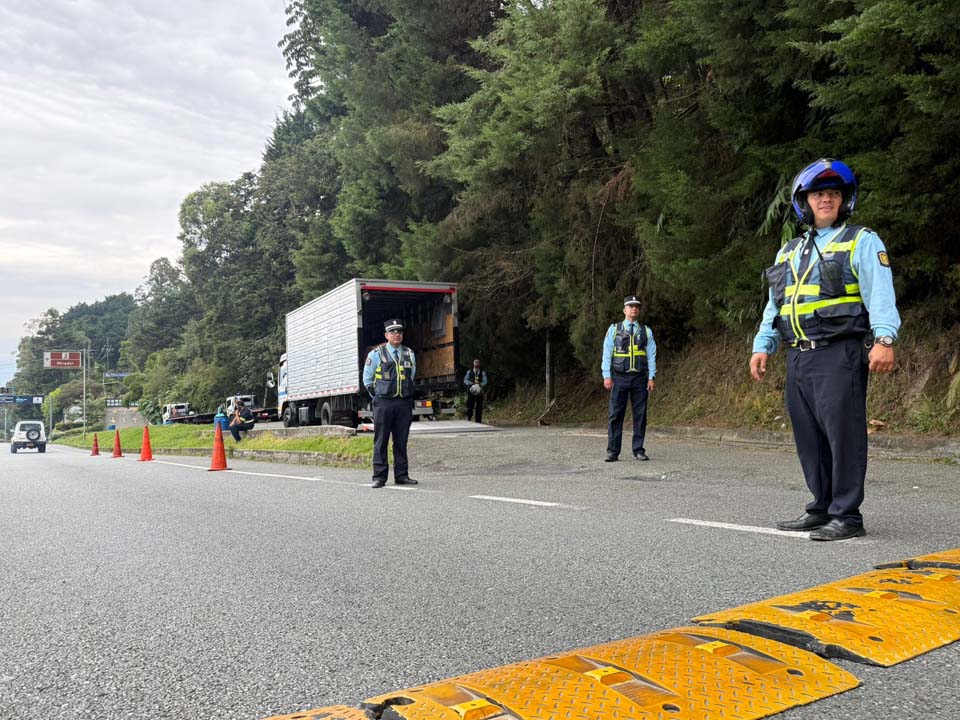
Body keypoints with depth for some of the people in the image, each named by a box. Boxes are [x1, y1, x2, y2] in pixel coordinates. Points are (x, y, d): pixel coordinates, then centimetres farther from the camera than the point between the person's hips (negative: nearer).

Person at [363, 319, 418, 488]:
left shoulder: (409, 354, 10)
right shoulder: (376, 354, 0)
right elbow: (367, 379, 8)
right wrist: (378, 397, 6)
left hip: (404, 403, 3)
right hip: (383, 403, -3)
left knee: (401, 441, 7)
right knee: (381, 441, -2)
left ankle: (401, 475, 13)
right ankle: (379, 477, 2)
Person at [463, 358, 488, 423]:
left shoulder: (483, 372, 9)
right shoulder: (469, 372, 11)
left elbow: (484, 381, 1)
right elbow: (465, 380, 3)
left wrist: (480, 385, -20)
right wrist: (471, 384, -16)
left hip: (479, 392, 0)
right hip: (471, 391, 0)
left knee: (479, 408, 1)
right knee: (470, 406, -7)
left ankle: (478, 422, 5)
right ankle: (468, 420, -1)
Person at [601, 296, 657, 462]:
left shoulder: (646, 331, 10)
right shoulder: (614, 329, 6)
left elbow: (651, 355, 6)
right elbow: (607, 354, 3)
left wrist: (651, 377, -3)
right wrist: (607, 376, -6)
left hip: (640, 378, 2)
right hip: (619, 378, -1)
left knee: (640, 415, 3)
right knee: (616, 415, -2)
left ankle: (638, 450, 11)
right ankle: (613, 452, 1)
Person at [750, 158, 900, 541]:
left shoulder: (862, 242, 4)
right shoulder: (789, 251, 22)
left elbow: (880, 294, -9)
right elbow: (774, 306, 24)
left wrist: (884, 338, -21)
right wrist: (762, 346, 16)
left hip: (840, 354, -6)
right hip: (798, 356, 6)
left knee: (843, 433, -7)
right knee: (809, 437, 8)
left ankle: (846, 516, -1)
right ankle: (821, 509, 18)